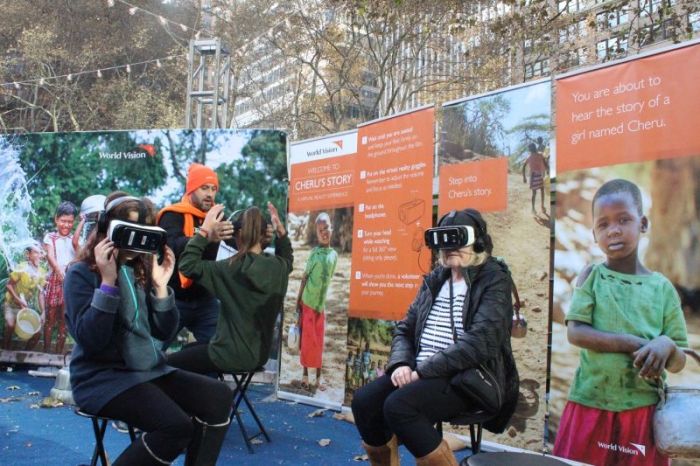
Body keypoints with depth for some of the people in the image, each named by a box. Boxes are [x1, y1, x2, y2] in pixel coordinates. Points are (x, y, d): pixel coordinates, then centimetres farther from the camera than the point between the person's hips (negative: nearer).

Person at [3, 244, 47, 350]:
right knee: (10, 325, -24)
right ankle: (5, 351, -1)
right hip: (13, 304, -4)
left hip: (29, 306, 4)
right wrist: (19, 300, -25)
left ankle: (26, 353, 19)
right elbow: (9, 285, -14)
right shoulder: (21, 268, -17)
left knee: (37, 332, -3)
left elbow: (40, 293, 0)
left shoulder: (42, 272, -5)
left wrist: (43, 312, -5)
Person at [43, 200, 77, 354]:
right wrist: (59, 271, -34)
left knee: (64, 319, 7)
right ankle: (46, 351, 8)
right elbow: (50, 256, -14)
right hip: (55, 279, -2)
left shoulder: (75, 240, 10)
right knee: (50, 317, 1)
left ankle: (59, 352, 15)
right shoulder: (50, 237, 2)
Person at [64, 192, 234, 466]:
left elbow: (164, 332, 6)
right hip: (102, 377, -6)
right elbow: (90, 341, -20)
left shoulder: (141, 269, 8)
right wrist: (108, 282, -22)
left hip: (149, 370, 6)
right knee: (177, 425, -27)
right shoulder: (82, 274, -8)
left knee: (219, 396, -12)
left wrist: (160, 285, -6)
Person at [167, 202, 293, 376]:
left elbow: (187, 265, -15)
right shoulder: (279, 268, -4)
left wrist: (204, 230, -13)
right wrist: (281, 231, 12)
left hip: (232, 357, -7)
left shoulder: (232, 268, -20)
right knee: (188, 350, 27)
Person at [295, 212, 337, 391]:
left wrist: (322, 303, 12)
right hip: (307, 303, -4)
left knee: (319, 342, 8)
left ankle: (318, 378, 17)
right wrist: (298, 301, -9)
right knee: (307, 340, 2)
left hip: (321, 305, 4)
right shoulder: (313, 252, -8)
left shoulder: (334, 255, 6)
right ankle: (305, 375, 15)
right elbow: (304, 277, -7)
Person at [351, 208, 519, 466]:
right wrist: (401, 363, -6)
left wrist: (423, 371, -19)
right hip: (421, 373, 7)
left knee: (398, 405, -29)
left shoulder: (494, 281, -5)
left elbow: (479, 342, -18)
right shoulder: (434, 280, 15)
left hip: (469, 378, -6)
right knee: (364, 400, -15)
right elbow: (405, 329, 16)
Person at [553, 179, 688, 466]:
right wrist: (634, 344, -20)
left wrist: (666, 345, -21)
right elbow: (575, 333, -12)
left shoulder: (662, 287, 1)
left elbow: (678, 364, 2)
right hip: (590, 407, -1)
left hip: (643, 411, 1)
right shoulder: (592, 276, -1)